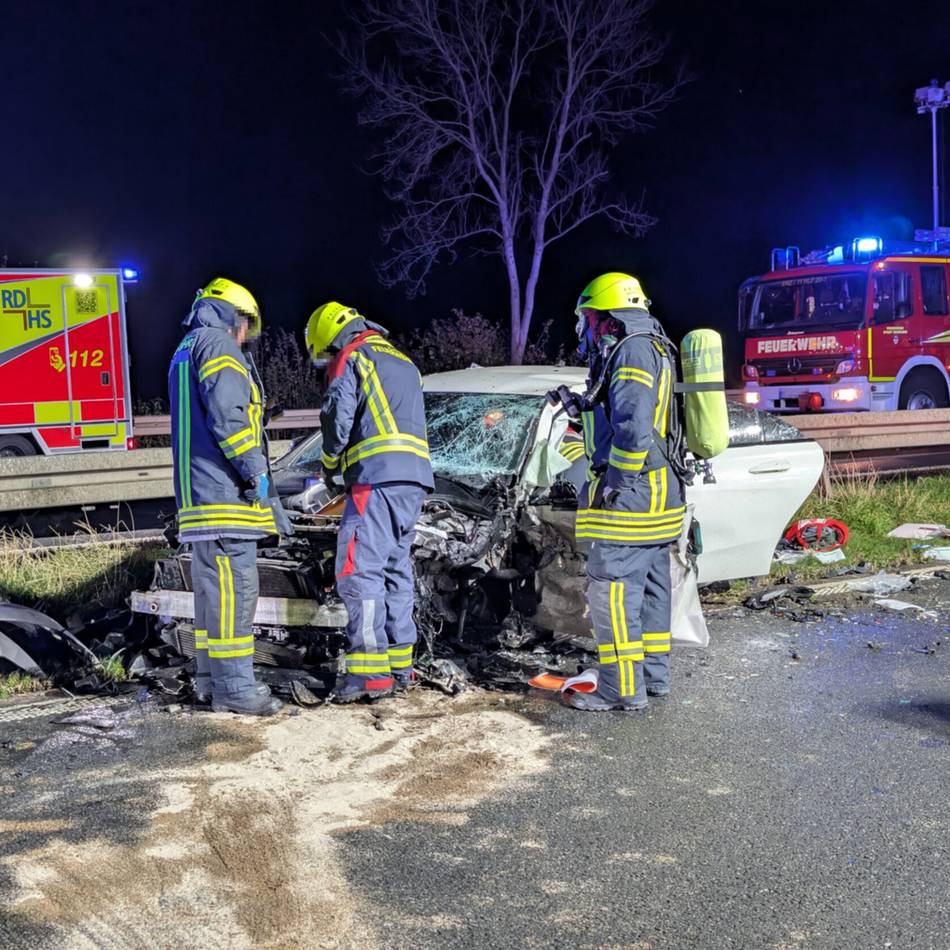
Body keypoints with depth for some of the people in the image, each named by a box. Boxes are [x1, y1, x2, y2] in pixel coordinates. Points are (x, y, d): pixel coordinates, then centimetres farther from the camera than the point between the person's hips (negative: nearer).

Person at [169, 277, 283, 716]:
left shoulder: (185, 353, 26)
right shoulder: (217, 346, -6)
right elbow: (227, 415, -19)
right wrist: (255, 470, -14)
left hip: (199, 490, 10)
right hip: (224, 488, -10)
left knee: (212, 585, 14)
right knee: (234, 586, -11)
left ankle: (211, 678, 19)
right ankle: (233, 687, -10)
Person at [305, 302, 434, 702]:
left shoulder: (350, 359, 2)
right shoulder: (404, 361, 27)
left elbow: (338, 419, -7)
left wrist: (330, 466, 12)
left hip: (378, 477, -9)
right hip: (415, 479, 9)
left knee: (359, 569, -10)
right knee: (396, 567, 13)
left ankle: (370, 671, -15)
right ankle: (400, 664, 15)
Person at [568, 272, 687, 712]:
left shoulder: (633, 350, -14)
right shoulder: (654, 348, 19)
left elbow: (634, 428, -25)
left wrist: (613, 483, -19)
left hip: (629, 496, -11)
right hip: (658, 494, 11)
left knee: (612, 590, -7)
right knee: (650, 587, 15)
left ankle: (622, 688, -3)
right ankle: (654, 675, 24)